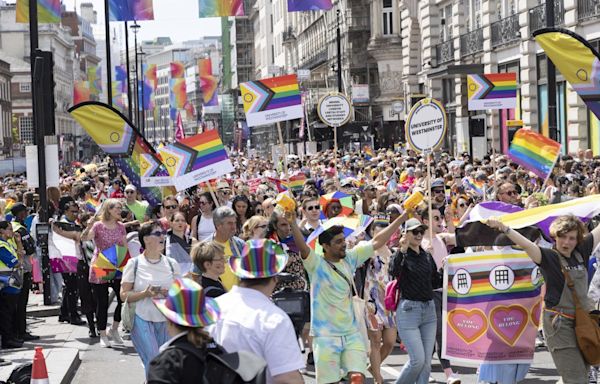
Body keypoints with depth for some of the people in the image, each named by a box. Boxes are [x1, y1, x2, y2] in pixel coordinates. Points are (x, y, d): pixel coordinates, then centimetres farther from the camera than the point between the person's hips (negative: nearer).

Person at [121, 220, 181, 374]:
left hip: (166, 321, 4)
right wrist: (146, 293, -18)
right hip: (142, 319, -3)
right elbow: (124, 295, -4)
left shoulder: (172, 264, 7)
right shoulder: (134, 263, -2)